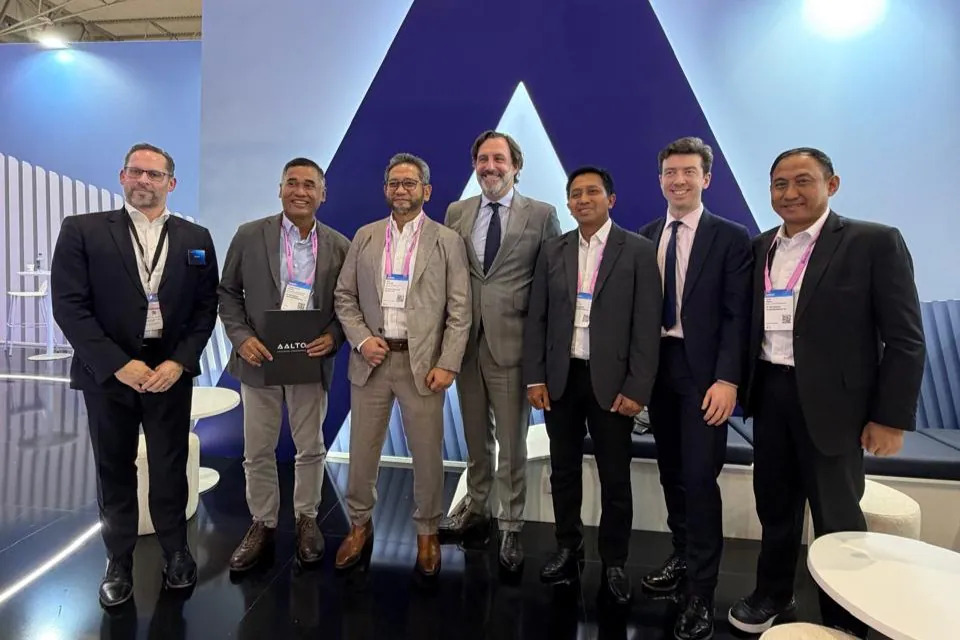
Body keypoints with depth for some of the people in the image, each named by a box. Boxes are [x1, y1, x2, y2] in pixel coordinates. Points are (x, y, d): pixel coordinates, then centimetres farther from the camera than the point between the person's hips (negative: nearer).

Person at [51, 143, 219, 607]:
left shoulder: (195, 238, 5)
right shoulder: (82, 230, 0)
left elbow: (206, 307, 3)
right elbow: (68, 305, -7)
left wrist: (178, 362, -9)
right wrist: (118, 364, -14)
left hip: (169, 370, 1)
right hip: (108, 371, 0)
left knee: (171, 467, 9)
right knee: (114, 469, 11)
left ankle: (176, 551, 28)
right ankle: (119, 562, 28)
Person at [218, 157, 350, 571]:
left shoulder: (339, 246, -1)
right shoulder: (249, 236, -2)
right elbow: (228, 292, 3)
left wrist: (333, 336, -13)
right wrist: (240, 336, -10)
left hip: (311, 361, 0)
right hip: (259, 359, 0)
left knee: (310, 449, 12)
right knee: (258, 452, 11)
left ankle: (306, 519, 33)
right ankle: (262, 523, 31)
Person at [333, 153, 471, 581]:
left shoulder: (447, 241, 1)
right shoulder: (365, 237, 9)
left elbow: (459, 311, -3)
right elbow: (344, 297, 9)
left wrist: (447, 364, -11)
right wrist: (361, 339, -7)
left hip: (422, 361, -2)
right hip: (371, 359, 3)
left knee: (427, 453, 6)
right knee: (362, 449, 11)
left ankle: (427, 532, 26)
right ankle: (360, 525, 32)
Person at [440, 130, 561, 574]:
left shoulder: (541, 215, -1)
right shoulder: (457, 213, 9)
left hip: (511, 342, -3)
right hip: (466, 339, 4)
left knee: (511, 442, 5)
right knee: (475, 436, 18)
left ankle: (511, 527, 23)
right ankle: (477, 506, 38)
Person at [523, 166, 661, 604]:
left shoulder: (638, 251, -3)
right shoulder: (552, 251, 7)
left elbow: (647, 325, -6)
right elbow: (536, 318, 6)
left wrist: (637, 388, -11)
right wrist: (534, 377, 0)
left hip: (611, 381, -3)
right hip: (561, 378, 3)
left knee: (615, 478, 9)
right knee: (564, 471, 14)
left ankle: (614, 563, 26)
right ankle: (568, 548, 32)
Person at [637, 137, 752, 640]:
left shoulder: (731, 238, -3)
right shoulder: (645, 238, 9)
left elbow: (737, 316, -8)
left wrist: (727, 379, -16)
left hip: (702, 371, -4)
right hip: (656, 366, 5)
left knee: (700, 477, -4)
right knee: (671, 472, 14)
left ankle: (700, 593, 9)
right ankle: (682, 556, 33)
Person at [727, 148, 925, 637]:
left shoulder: (875, 242, -8)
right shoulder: (761, 248, 7)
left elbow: (905, 338, -9)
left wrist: (891, 416, -11)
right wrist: (743, 385, 5)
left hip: (830, 400, -4)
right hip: (769, 394, 5)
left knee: (836, 516, 10)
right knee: (775, 504, 18)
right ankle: (773, 595, 38)